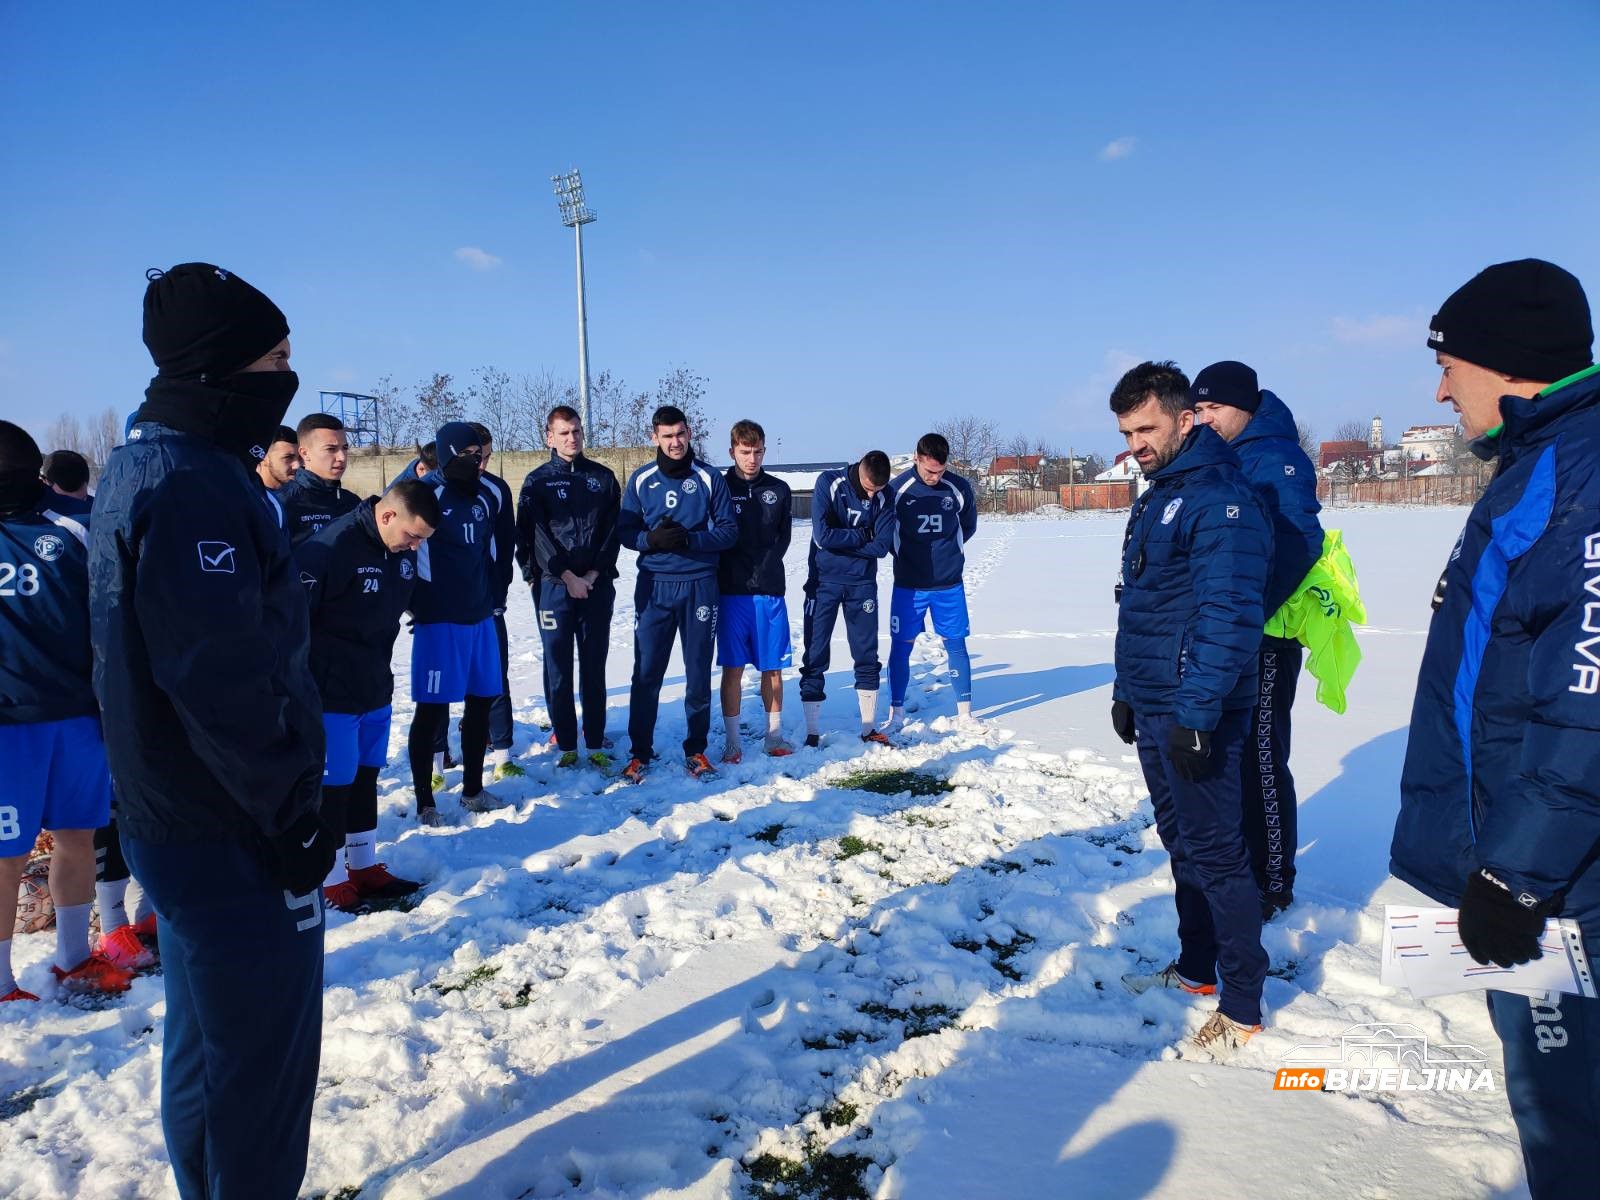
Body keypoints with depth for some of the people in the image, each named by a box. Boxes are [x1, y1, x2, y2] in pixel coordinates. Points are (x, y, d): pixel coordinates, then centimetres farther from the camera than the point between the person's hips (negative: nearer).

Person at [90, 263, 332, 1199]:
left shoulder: (146, 464, 10)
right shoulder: (196, 484, -22)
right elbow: (225, 682, -26)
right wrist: (294, 815, -16)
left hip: (179, 816, 10)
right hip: (234, 834, -10)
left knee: (210, 1036, 23)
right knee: (265, 1050, 5)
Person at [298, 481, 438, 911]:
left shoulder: (403, 550, 0)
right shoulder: (331, 548, -24)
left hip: (376, 689, 8)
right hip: (331, 694, -8)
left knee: (365, 777, 17)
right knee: (332, 784, 3)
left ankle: (365, 867, 30)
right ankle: (331, 879, 18)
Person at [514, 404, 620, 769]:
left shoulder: (603, 477, 9)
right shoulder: (537, 481, 3)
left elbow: (613, 530, 3)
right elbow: (536, 535, -6)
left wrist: (594, 573, -8)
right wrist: (567, 576, -13)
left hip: (597, 584, 2)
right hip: (554, 585, -1)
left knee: (594, 667, 6)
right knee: (558, 668, 3)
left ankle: (595, 744, 14)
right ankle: (566, 745, 11)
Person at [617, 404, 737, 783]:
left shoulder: (710, 479, 2)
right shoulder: (640, 480, 6)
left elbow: (728, 530, -1)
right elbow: (624, 531, 5)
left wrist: (689, 539, -16)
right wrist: (652, 539, -16)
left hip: (700, 585, 0)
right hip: (654, 586, 1)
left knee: (698, 672, 6)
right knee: (646, 672, 2)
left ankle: (696, 750, 20)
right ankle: (639, 751, 14)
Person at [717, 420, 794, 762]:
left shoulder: (779, 490, 9)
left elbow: (783, 538, 11)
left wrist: (764, 568, 0)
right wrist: (734, 573, -5)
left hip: (770, 592, 2)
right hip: (732, 592, -2)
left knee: (773, 668, 6)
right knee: (733, 668, 1)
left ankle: (774, 736, 18)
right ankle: (732, 741, 10)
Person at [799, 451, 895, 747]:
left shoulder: (884, 495, -5)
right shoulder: (829, 483, -13)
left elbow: (882, 545, -11)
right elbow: (823, 535, -22)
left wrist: (841, 542, -16)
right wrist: (862, 536, -13)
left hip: (862, 583, 3)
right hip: (824, 581, -2)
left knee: (867, 656, 8)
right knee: (815, 657, 0)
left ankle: (869, 728, 20)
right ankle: (812, 733, 8)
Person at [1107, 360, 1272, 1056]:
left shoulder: (1220, 498, -15)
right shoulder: (1156, 498, 15)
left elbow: (1228, 615, -23)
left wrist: (1196, 713, -24)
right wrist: (1126, 691, 20)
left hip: (1196, 713, -9)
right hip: (1152, 709, 10)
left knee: (1214, 852, -1)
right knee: (1180, 842, 18)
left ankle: (1243, 1005, 13)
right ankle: (1195, 969, 33)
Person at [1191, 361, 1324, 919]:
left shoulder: (1276, 459, -13)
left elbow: (1298, 544, -25)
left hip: (1265, 637, -9)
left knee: (1261, 759, 0)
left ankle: (1273, 881, 13)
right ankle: (1240, 865, 33)